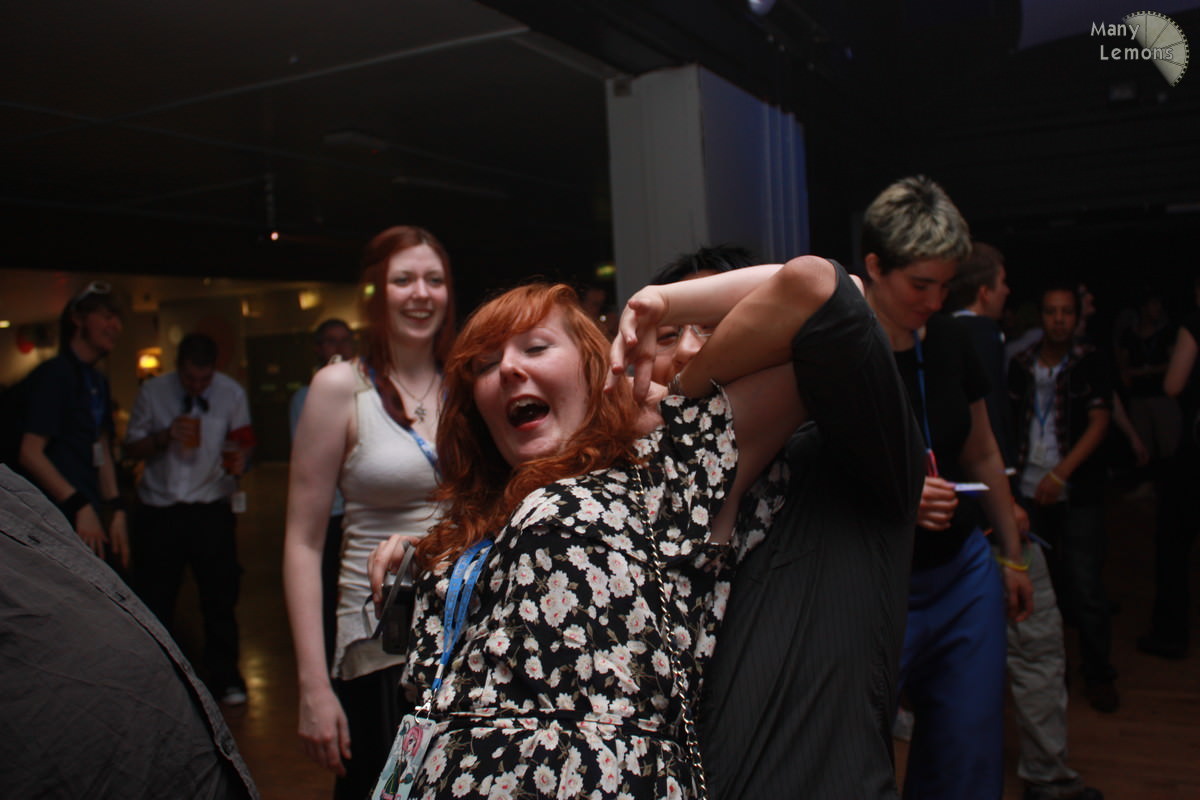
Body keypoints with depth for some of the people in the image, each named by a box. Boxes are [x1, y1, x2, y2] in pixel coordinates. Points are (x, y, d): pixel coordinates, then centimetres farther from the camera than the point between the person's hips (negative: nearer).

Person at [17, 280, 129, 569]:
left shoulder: (98, 382, 14)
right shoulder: (53, 374, -11)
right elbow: (30, 453, -18)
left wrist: (116, 511, 10)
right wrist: (80, 506, -23)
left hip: (90, 522, 8)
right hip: (58, 527, -8)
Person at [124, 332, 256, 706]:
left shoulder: (231, 393, 1)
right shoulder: (152, 392, 0)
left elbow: (241, 443, 6)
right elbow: (132, 448, 4)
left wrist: (240, 458, -18)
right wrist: (164, 437, -15)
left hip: (210, 508, 0)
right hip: (159, 509, 1)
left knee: (220, 593, 3)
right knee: (155, 598, 8)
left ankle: (224, 676, 19)